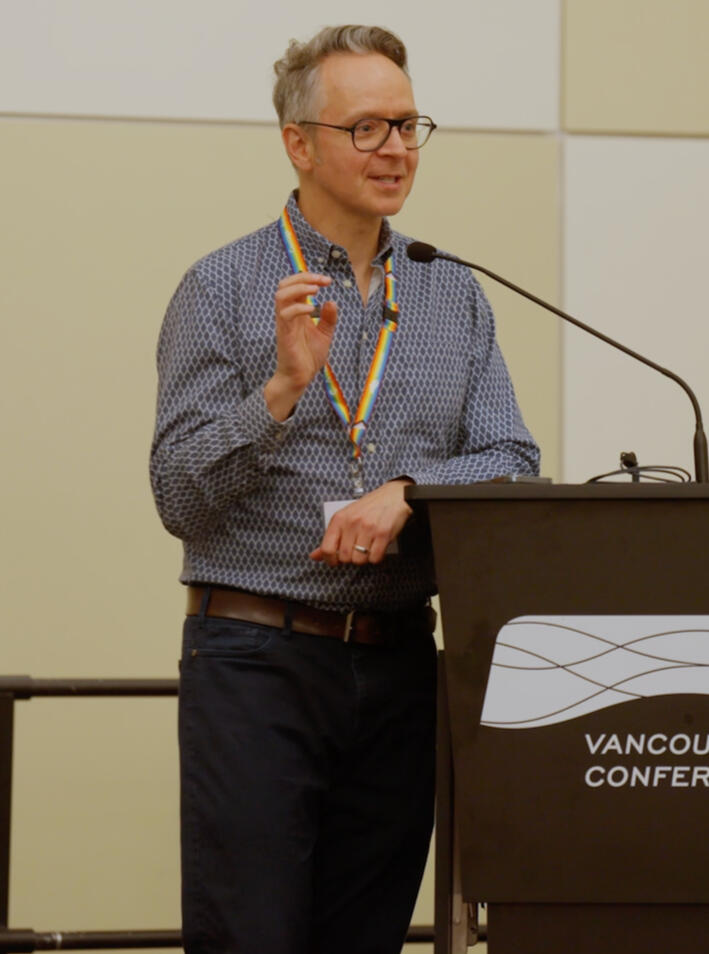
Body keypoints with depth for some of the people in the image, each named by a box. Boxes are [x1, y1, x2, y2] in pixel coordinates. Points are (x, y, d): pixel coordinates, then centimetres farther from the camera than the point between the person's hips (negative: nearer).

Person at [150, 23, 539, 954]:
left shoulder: (453, 295, 13)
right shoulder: (223, 288, 1)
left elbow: (512, 465, 6)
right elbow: (180, 496, -4)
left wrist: (406, 492, -13)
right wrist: (284, 387, -18)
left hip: (399, 665, 4)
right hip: (255, 661, -4)